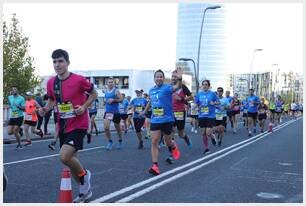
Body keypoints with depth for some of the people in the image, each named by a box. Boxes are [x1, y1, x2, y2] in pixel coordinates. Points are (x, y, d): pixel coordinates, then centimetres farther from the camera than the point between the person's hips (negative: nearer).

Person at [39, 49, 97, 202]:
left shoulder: (79, 80, -14)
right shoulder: (51, 82, 1)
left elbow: (94, 94, 0)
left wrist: (84, 106, -15)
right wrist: (46, 109, -3)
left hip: (78, 125, -6)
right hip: (63, 126, 6)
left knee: (64, 156, -24)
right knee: (71, 161, 13)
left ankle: (84, 174, 8)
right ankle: (85, 191, 34)